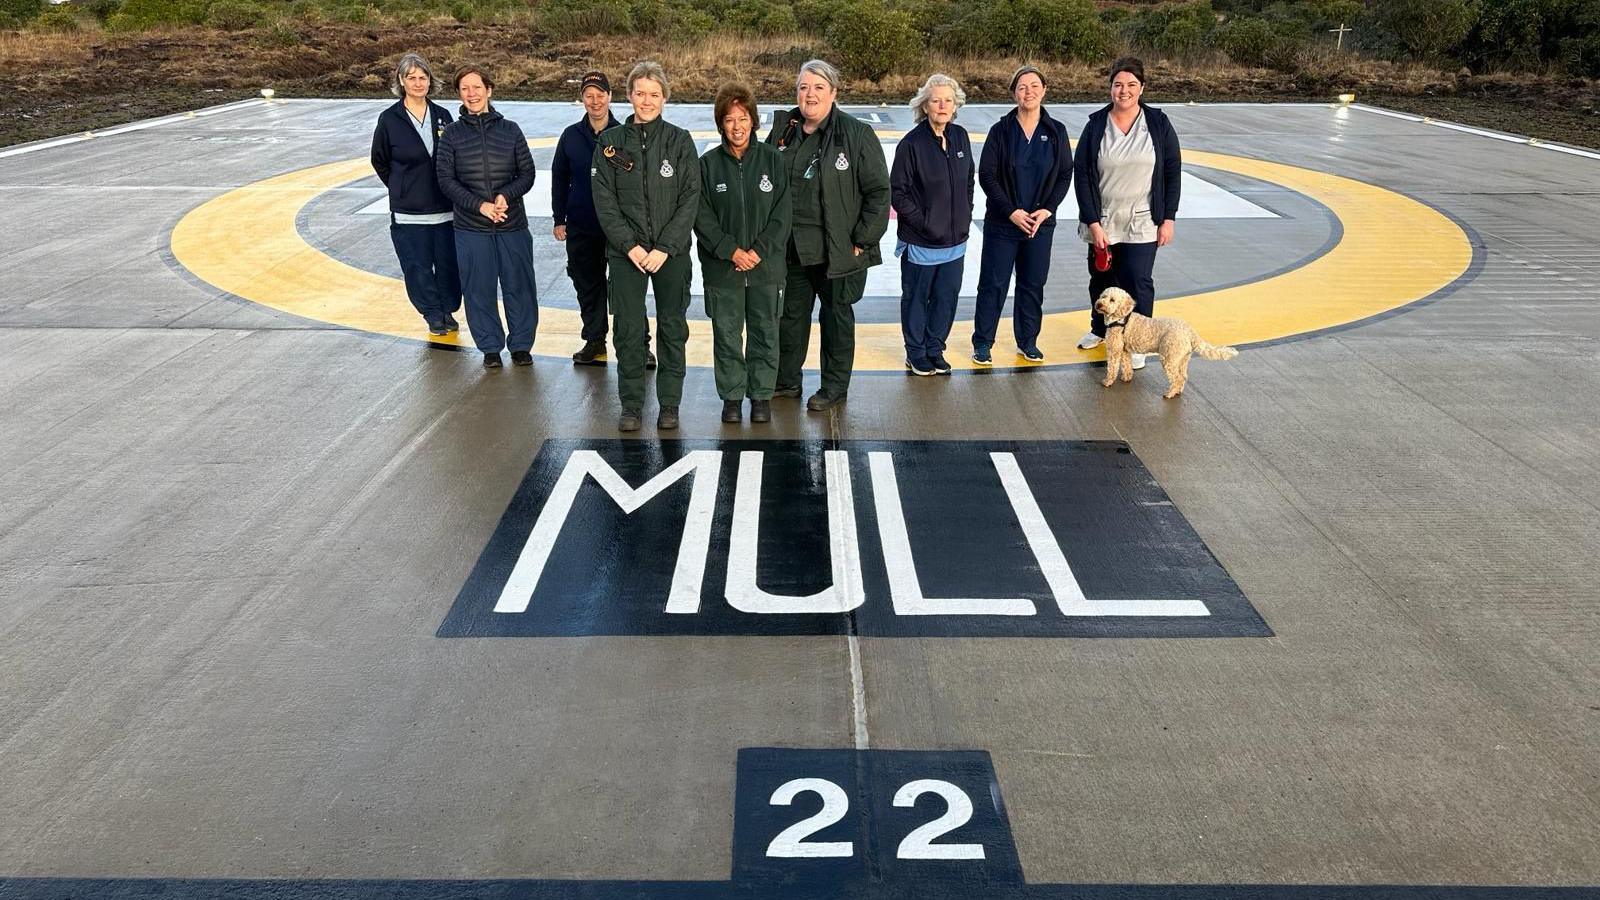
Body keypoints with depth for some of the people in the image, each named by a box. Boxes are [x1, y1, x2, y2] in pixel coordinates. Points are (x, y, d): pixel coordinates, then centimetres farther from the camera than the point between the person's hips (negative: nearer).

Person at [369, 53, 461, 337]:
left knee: (448, 264, 7)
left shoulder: (442, 116, 3)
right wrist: (401, 189, 9)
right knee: (418, 267, 4)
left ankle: (448, 310, 27)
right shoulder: (389, 119, -3)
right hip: (409, 212, -2)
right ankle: (433, 314, 22)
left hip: (445, 208, 2)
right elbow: (380, 161, 9)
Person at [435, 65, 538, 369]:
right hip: (471, 229, 0)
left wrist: (506, 195, -15)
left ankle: (521, 344, 20)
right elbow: (446, 179, -1)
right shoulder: (452, 134, 2)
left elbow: (527, 173, 4)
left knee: (519, 286, 5)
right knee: (479, 289, 5)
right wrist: (479, 205, -14)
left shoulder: (510, 130, 4)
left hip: (513, 226, 0)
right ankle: (490, 347, 19)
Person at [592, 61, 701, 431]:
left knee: (673, 329, 6)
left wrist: (664, 248, -12)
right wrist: (630, 246, -10)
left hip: (672, 253, 0)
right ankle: (631, 405, 13)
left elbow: (690, 199, -4)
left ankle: (669, 404, 16)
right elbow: (604, 201, 0)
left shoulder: (680, 141, 1)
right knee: (628, 329, 2)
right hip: (626, 252, 0)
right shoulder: (610, 142, 3)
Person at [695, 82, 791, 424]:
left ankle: (761, 395, 21)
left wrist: (759, 251, -12)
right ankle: (732, 396, 20)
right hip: (722, 268, 0)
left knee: (765, 334, 8)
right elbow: (702, 217, -4)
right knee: (727, 336, 7)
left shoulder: (772, 160, 1)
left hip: (767, 267, 0)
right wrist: (731, 251, -14)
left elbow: (782, 213, -2)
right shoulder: (708, 164, 0)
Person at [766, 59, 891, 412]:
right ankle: (787, 381, 29)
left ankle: (835, 386, 23)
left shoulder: (857, 134, -10)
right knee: (790, 314, 14)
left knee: (836, 316, 9)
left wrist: (862, 240, -12)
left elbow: (878, 191, -9)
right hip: (791, 247, 5)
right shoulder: (783, 131, 5)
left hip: (837, 248, -4)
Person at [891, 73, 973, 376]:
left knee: (947, 297, 13)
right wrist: (921, 222, -14)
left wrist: (965, 218, 8)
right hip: (920, 242, -5)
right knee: (916, 298, 9)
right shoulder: (912, 143, -13)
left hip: (955, 240, 5)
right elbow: (898, 191, -11)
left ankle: (935, 349, 29)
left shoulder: (960, 137, 4)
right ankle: (916, 354, 24)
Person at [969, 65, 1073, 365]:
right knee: (993, 283, 2)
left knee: (1033, 284, 10)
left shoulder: (1056, 132, 2)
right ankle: (982, 343, 13)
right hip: (1002, 223, -2)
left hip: (1041, 223, 2)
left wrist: (1047, 209, -9)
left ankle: (1028, 341, 24)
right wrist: (1011, 211, -14)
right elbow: (986, 175, -7)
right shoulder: (1001, 130, -4)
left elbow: (1065, 175, 4)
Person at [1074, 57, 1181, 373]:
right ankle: (1099, 330, 37)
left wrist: (1167, 219, -3)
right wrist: (1093, 223, -10)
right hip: (1102, 222, 2)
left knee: (1138, 282, -5)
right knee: (1102, 279, 14)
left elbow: (1172, 173, 1)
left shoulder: (1158, 124, -2)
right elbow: (1082, 175, -4)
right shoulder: (1096, 125, -3)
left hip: (1142, 224, -1)